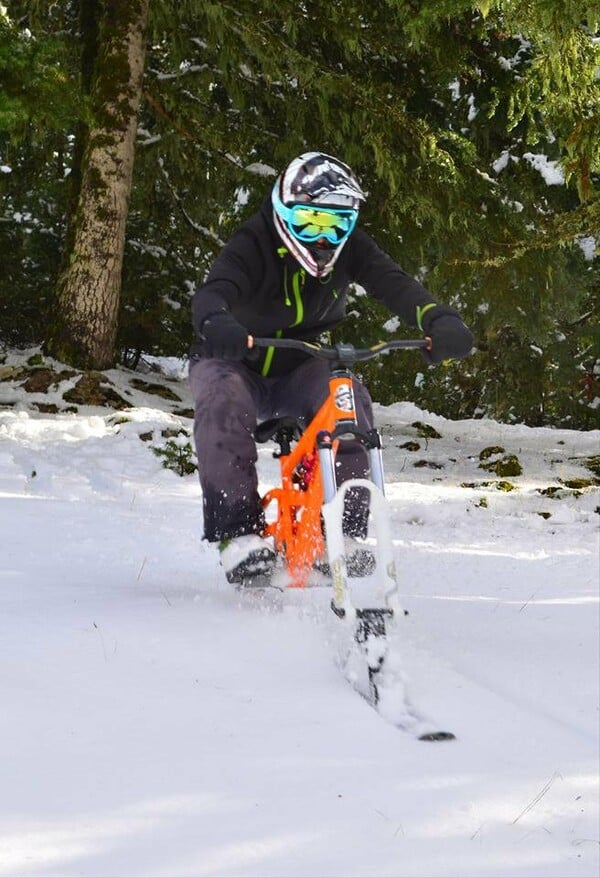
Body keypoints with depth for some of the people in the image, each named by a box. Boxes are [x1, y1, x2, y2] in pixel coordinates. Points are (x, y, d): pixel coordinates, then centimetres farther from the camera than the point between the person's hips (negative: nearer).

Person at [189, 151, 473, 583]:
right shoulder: (253, 245, -22)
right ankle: (237, 532, -34)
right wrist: (215, 324, -66)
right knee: (223, 405, -36)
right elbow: (213, 291, -40)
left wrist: (440, 320, -47)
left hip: (300, 368, 3)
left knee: (348, 401, -27)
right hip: (235, 360, -3)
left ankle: (344, 528, -21)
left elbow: (394, 283, -26)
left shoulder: (349, 247, -10)